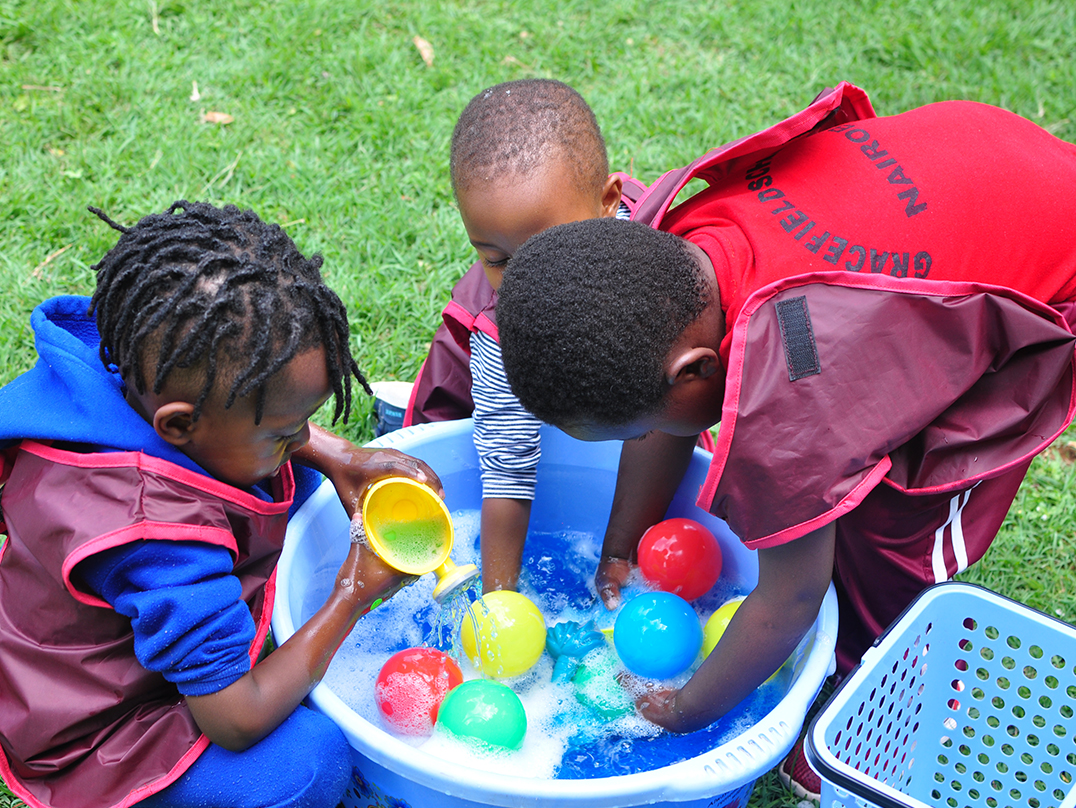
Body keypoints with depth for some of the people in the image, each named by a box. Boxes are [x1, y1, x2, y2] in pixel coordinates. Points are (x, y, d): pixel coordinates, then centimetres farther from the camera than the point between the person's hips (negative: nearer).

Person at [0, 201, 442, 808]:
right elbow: (237, 723, -32)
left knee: (291, 481, 7)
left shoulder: (142, 373, -20)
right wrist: (354, 597, -23)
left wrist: (340, 458, -10)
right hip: (85, 740, -8)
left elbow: (261, 406, 6)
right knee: (314, 758, -28)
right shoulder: (162, 535, -42)